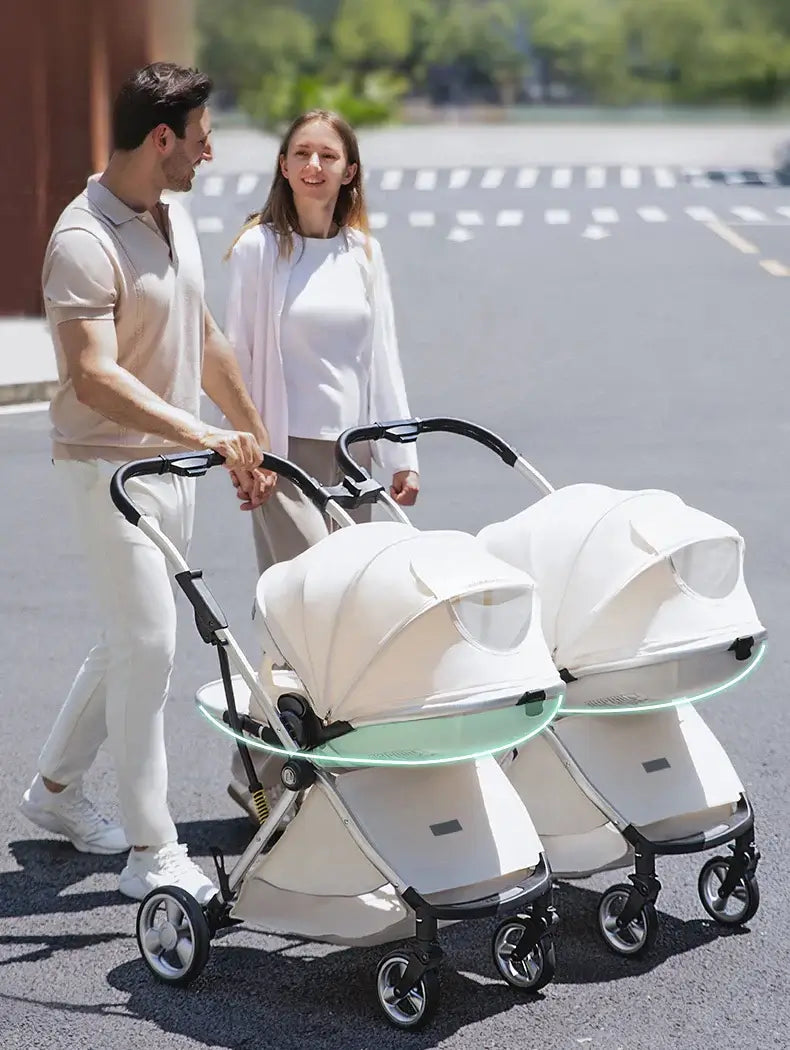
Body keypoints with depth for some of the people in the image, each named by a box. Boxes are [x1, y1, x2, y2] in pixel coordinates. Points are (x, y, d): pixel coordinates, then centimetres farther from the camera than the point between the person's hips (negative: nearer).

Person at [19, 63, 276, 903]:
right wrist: (201, 434, -39)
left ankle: (56, 786, 34)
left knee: (134, 638, 16)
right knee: (147, 644, -9)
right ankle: (152, 853, -2)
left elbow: (204, 340, 19)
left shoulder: (175, 219, 9)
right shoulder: (85, 241, -20)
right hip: (111, 464, -9)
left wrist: (255, 437, 21)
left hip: (172, 460, 9)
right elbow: (95, 375, -31)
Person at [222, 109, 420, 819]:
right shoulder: (259, 248, -3)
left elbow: (382, 356, 13)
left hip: (351, 447, 5)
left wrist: (401, 453, 10)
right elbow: (238, 355, -1)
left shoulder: (364, 250, 10)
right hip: (285, 447, -5)